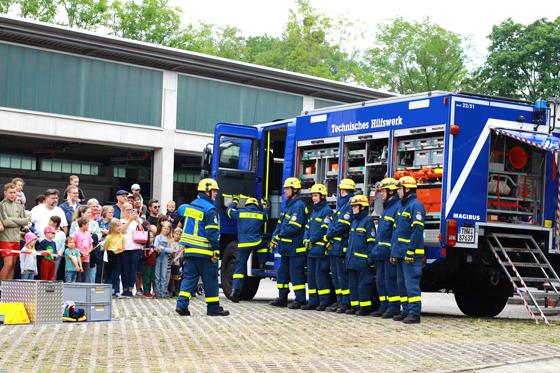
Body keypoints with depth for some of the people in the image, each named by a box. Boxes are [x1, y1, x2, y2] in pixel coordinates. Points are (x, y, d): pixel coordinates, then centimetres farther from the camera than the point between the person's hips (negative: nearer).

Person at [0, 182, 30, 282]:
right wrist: (19, 222, -5)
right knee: (8, 264, -11)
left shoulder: (19, 206, 13)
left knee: (13, 265, 7)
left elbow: (25, 222, 7)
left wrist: (12, 219, -6)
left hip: (16, 239, 6)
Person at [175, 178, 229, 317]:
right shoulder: (210, 209, -12)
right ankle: (213, 307, 8)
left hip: (189, 250, 7)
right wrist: (216, 249, -15)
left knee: (189, 277, 8)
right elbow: (212, 232, -17)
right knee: (210, 280, 3)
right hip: (205, 252, -7)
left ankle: (182, 304, -3)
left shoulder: (190, 206, 13)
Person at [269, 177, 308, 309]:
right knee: (283, 272, 14)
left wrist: (280, 235, -12)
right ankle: (282, 298, 22)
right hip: (286, 247, 10)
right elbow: (280, 223, 19)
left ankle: (300, 300, -2)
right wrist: (274, 237, 6)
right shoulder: (288, 205, 17)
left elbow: (294, 227, -20)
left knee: (296, 274, -7)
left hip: (295, 247, -10)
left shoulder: (299, 205, -13)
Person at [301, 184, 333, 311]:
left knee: (320, 275, -9)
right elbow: (308, 227, 21)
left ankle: (324, 302, -5)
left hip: (321, 248, -9)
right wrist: (306, 239, 4)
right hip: (311, 249, 9)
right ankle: (313, 301, 14)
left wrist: (312, 240, -11)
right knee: (311, 275, 9)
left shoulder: (327, 210, -7)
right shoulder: (314, 211, 21)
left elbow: (324, 229, -15)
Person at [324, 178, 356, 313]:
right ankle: (339, 301, 18)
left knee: (342, 275, -7)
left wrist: (328, 236, -9)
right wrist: (330, 239, 7)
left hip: (341, 246, -10)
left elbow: (342, 226, -19)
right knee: (336, 275, 12)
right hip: (334, 246, 10)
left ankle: (346, 302, -3)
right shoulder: (341, 204, 19)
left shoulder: (350, 205, -11)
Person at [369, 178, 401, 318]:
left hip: (390, 252, -10)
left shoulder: (398, 207, -12)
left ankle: (394, 308, -1)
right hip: (381, 253, 10)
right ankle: (384, 307, 17)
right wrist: (375, 250, 21)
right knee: (380, 280, 11)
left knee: (391, 280, -7)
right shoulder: (386, 208, 21)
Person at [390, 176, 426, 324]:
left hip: (410, 254, -10)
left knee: (411, 283, -10)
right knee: (402, 284, 12)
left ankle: (414, 313, -9)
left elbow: (417, 230, -18)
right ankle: (406, 311, 18)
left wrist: (410, 250, -22)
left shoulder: (416, 205, -10)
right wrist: (393, 252, 20)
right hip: (401, 253, 10)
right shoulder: (402, 207, 20)